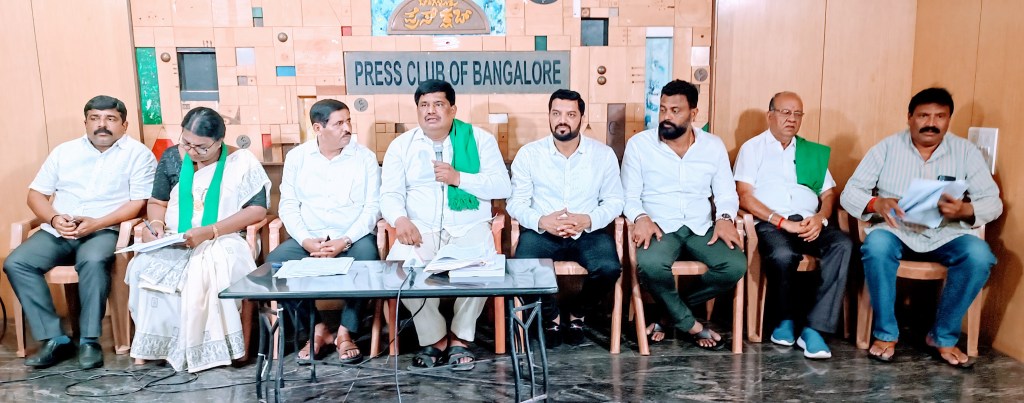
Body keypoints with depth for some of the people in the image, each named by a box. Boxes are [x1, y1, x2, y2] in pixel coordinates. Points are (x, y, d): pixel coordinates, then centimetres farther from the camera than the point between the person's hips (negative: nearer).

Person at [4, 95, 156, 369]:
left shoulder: (138, 154, 1)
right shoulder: (64, 151, 15)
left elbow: (140, 202, -7)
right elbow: (36, 194, 14)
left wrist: (96, 223, -18)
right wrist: (54, 219, -8)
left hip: (105, 230, -5)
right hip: (57, 231, 5)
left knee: (93, 261, -36)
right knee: (16, 263, -19)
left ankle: (90, 340, -22)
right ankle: (55, 339, -15)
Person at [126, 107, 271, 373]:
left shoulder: (241, 161, -4)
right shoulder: (172, 157, 8)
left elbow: (257, 209, -10)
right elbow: (157, 202, 19)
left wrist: (210, 232, -20)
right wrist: (157, 223, -6)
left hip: (222, 241, -4)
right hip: (172, 242, 4)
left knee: (206, 270, -37)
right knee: (142, 268, -28)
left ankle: (198, 348, -24)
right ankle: (151, 345, -16)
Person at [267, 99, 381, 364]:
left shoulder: (365, 157, 2)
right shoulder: (297, 157, 7)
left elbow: (372, 207, -4)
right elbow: (288, 205, 3)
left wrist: (345, 241, -17)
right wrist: (306, 240, -14)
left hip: (353, 238, -2)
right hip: (308, 239, 2)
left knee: (367, 260, -33)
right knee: (274, 263, -24)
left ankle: (345, 332, -14)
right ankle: (317, 328, -6)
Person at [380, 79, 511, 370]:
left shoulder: (479, 139, 7)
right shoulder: (401, 145, 12)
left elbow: (502, 187, -1)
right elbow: (390, 193, 3)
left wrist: (459, 178, -14)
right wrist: (400, 219, -19)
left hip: (469, 229, -1)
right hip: (421, 231, 2)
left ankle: (460, 337, -4)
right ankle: (434, 337, -5)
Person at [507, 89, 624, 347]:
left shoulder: (603, 154, 3)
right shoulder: (528, 154, 1)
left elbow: (614, 200, 3)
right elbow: (516, 203, 0)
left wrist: (589, 220, -17)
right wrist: (541, 221, -20)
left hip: (588, 233, 1)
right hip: (542, 232, 0)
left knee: (609, 268, -28)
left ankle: (577, 312, 6)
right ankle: (551, 316, 4)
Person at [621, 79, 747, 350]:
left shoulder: (713, 146, 9)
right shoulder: (639, 144, 2)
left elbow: (726, 194, 11)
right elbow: (630, 196, 2)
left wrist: (725, 218, -11)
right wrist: (640, 218, -19)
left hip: (701, 228, 3)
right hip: (659, 227, -3)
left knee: (735, 266, -25)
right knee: (650, 264, -37)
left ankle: (670, 311, -3)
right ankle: (690, 324, -9)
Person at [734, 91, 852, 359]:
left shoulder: (813, 152, 24)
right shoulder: (753, 148, 12)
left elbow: (828, 194, 18)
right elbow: (744, 196, -1)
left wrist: (820, 218, -6)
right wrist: (783, 222, -12)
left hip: (809, 223, 4)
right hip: (771, 224, -4)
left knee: (843, 244, -28)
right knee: (782, 255, -37)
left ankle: (813, 329, -28)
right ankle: (786, 319, -7)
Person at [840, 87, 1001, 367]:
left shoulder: (966, 151, 5)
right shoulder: (887, 148, 1)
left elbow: (993, 202, 2)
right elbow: (850, 193, -3)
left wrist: (966, 209, -22)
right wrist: (877, 203, -26)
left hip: (945, 235, 2)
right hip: (896, 230, -2)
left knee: (979, 255, -28)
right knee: (876, 244, -34)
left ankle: (943, 336, -9)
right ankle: (885, 333, -16)